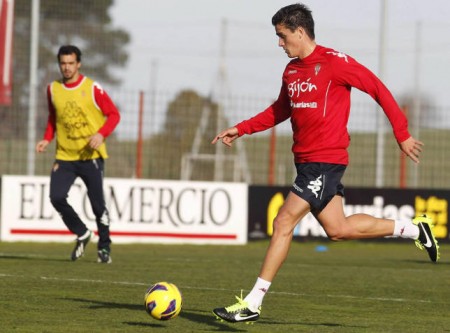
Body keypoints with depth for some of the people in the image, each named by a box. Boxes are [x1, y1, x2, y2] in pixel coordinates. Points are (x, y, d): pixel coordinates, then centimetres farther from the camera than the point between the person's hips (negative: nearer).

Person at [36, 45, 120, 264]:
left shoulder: (92, 89, -7)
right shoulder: (53, 89, 6)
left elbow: (114, 115, -3)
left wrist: (101, 134, -20)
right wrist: (47, 139, 5)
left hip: (91, 155, -3)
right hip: (64, 156, 3)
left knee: (97, 203, -1)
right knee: (56, 197, -12)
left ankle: (104, 247, 17)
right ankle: (82, 234, 11)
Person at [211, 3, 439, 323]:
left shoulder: (334, 62, -12)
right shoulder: (291, 70, 12)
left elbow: (378, 89, -8)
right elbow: (280, 111, 26)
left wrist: (402, 134, -7)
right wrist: (240, 129, 15)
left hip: (326, 159, -9)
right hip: (306, 161, 9)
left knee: (284, 222, -11)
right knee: (337, 229, 13)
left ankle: (252, 304, -8)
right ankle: (414, 228, 27)